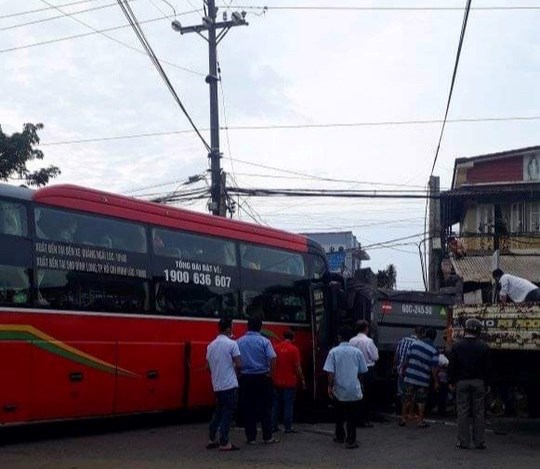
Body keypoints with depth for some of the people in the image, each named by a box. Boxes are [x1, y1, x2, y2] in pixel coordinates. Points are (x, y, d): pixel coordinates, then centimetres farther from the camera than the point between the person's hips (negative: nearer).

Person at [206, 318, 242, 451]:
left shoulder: (211, 345, 9)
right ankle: (224, 443, -3)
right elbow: (238, 364, -13)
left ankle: (211, 439, 18)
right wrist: (233, 367, 8)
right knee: (228, 413, -2)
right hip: (230, 384, -6)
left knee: (219, 411, 18)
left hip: (217, 385, 6)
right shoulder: (231, 344, -10)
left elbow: (208, 366, 12)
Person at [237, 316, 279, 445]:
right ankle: (267, 436, 9)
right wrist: (270, 373, -2)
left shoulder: (239, 342, 0)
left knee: (248, 409, 7)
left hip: (246, 378, 2)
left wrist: (239, 373, 9)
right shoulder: (264, 341, -6)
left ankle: (251, 437, 9)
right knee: (265, 408, 7)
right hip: (262, 377, -1)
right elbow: (272, 359, -15)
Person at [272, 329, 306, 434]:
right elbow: (298, 367, -10)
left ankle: (274, 425, 13)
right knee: (288, 405, 0)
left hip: (277, 382, 4)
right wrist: (302, 379, 0)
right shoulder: (294, 349, -10)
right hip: (289, 382, -4)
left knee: (276, 404, 11)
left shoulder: (276, 348, 3)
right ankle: (288, 427, 0)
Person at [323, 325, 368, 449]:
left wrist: (330, 387, -3)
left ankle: (340, 436, 30)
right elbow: (362, 371, 5)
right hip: (354, 390, 0)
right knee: (352, 417, 5)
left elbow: (330, 372, -10)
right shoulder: (357, 352, -2)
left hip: (339, 390, 0)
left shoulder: (334, 352, -6)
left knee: (339, 415, 18)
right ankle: (350, 441, 1)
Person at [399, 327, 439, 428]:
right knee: (421, 401, 10)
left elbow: (406, 360, 4)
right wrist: (436, 382, -5)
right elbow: (434, 369, -12)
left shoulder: (415, 344, -1)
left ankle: (403, 419, 17)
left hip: (410, 377, 3)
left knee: (408, 399, 13)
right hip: (423, 380, -3)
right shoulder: (434, 351, -10)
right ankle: (420, 421, 12)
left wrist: (404, 371, 17)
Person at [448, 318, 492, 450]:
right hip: (479, 382, 0)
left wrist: (451, 381, 9)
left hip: (462, 382, 0)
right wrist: (486, 381, 12)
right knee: (479, 412, 5)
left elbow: (452, 366, 0)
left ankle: (463, 442, 4)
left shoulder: (457, 346, -2)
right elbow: (488, 368, 2)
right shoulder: (483, 347, -2)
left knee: (463, 412, 3)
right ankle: (479, 442, 7)